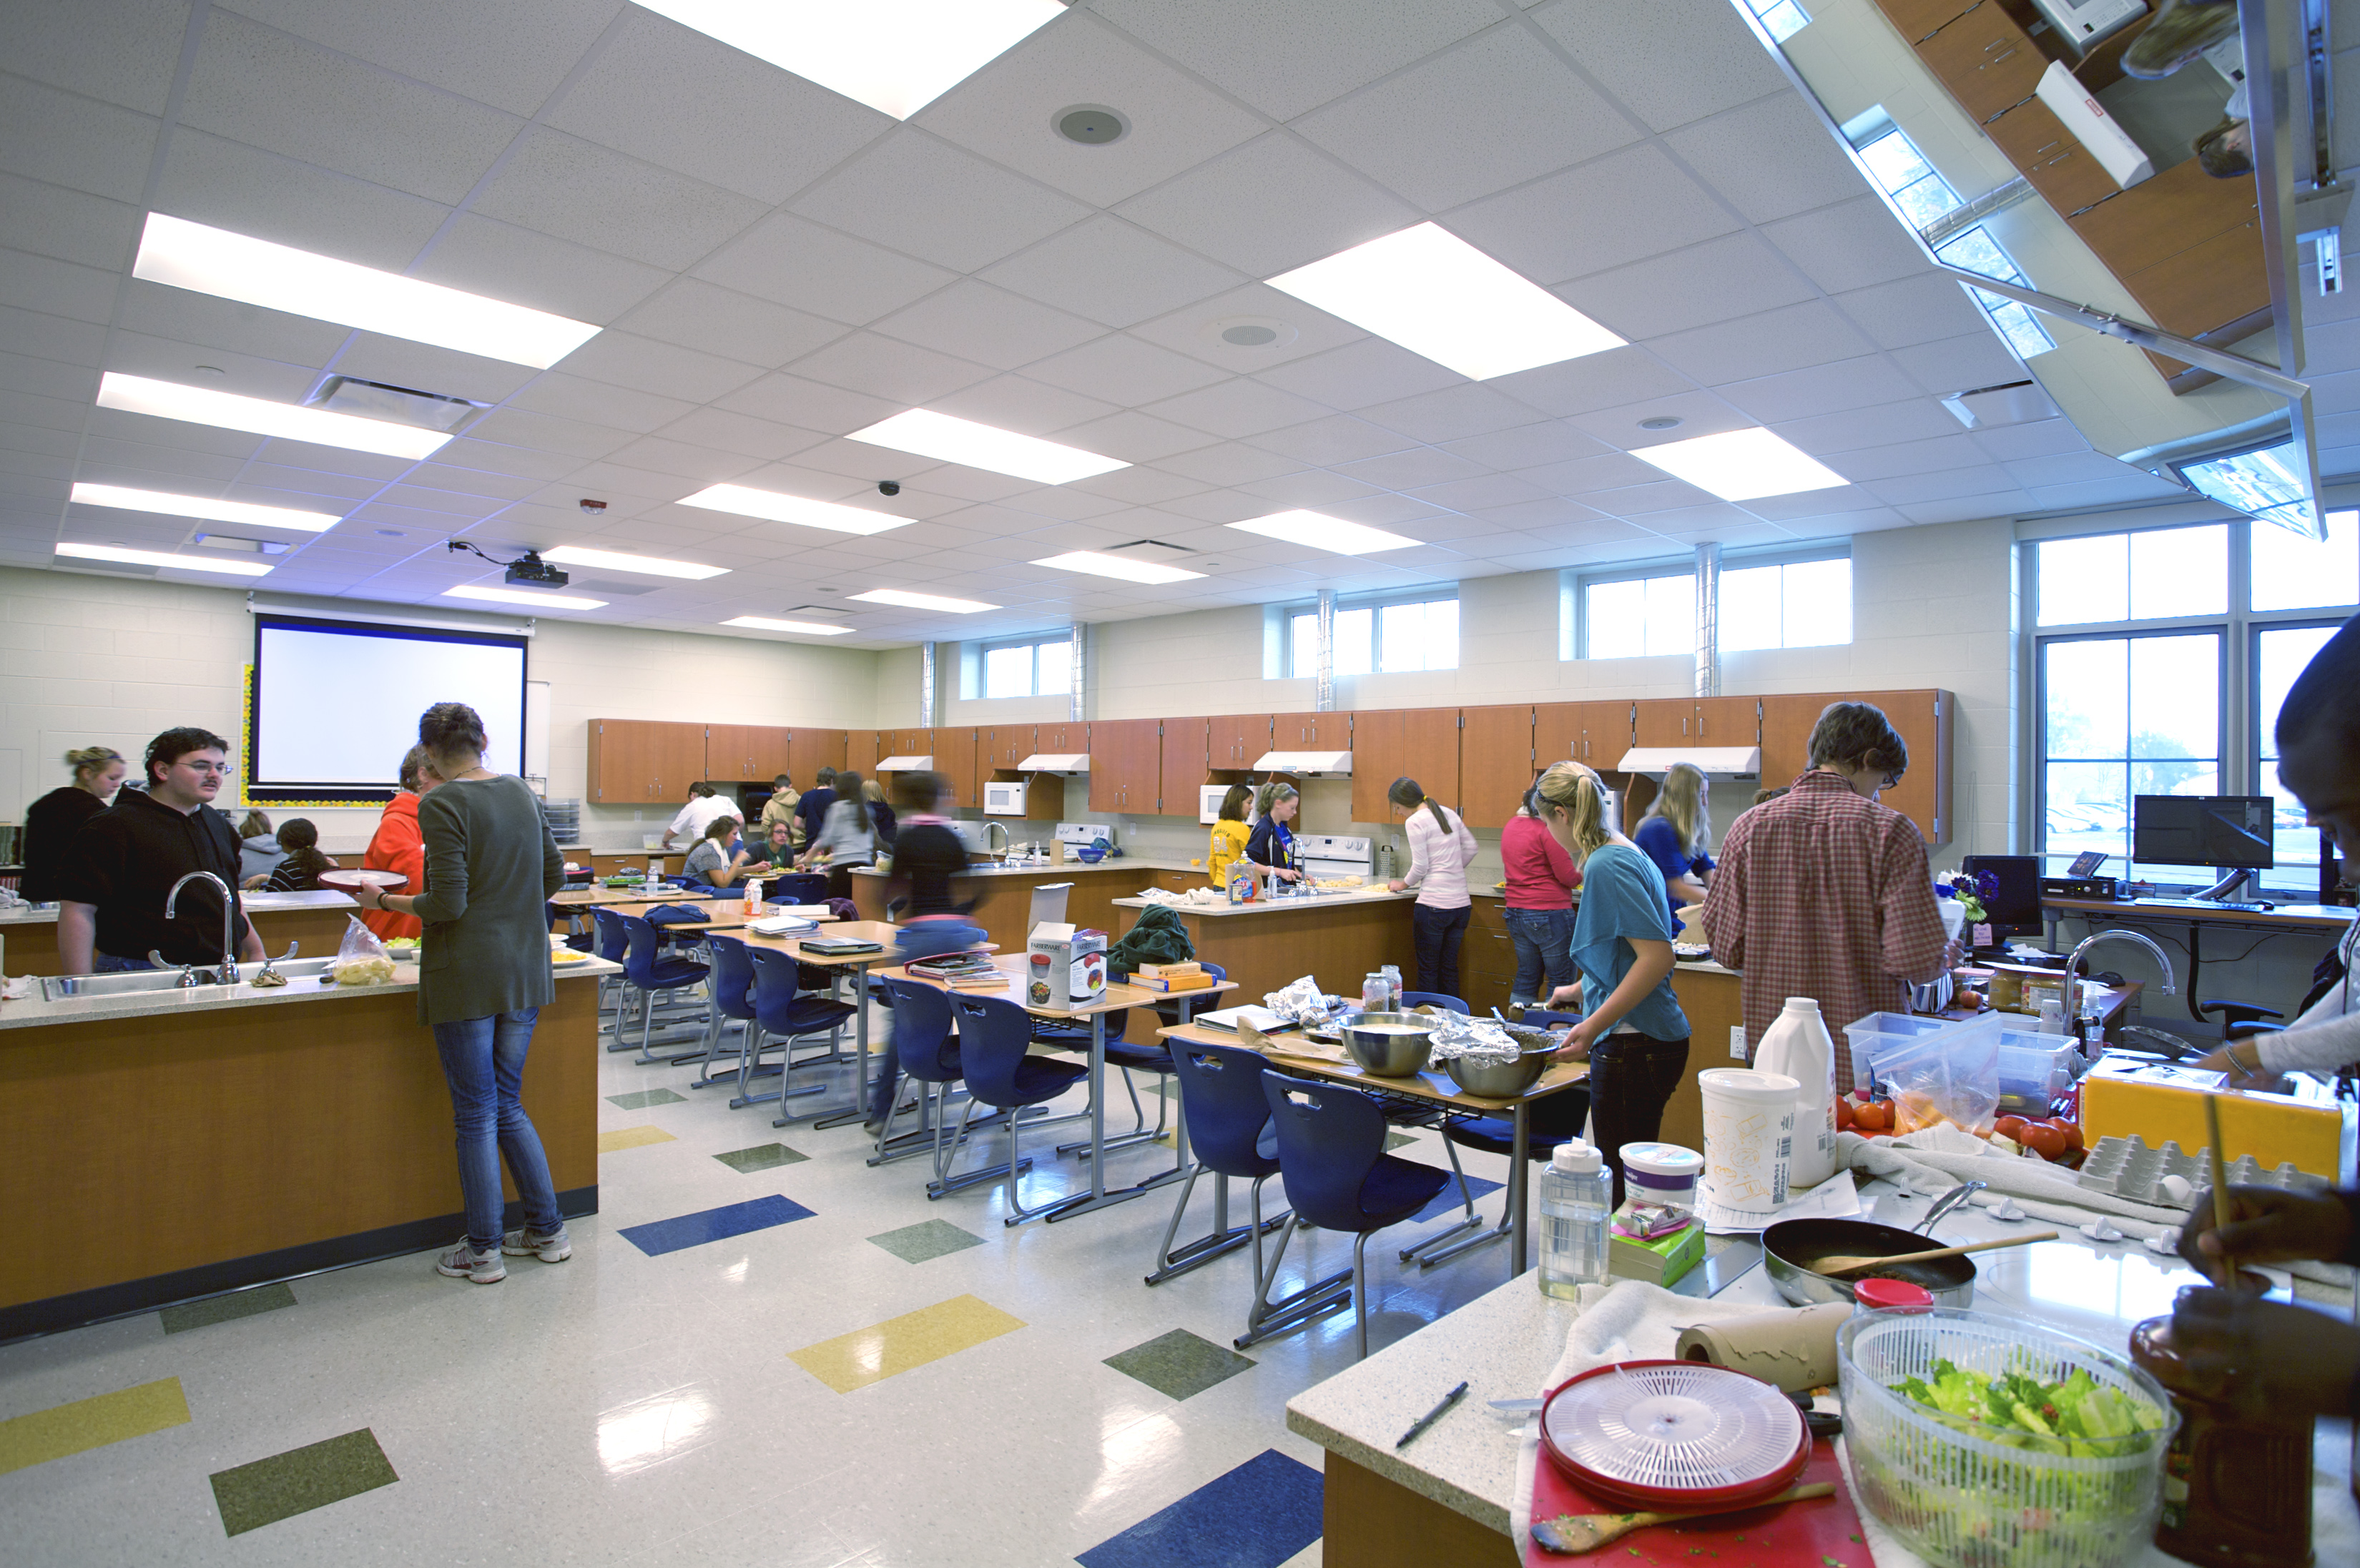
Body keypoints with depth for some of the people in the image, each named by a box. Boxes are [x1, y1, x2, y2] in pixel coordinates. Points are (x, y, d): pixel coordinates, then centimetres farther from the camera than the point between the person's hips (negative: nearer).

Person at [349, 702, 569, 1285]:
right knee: (508, 1104, 17)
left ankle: (483, 1251, 17)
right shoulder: (521, 793, 7)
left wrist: (385, 901, -1)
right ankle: (547, 1230, 22)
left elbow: (448, 904, -16)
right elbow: (554, 874, 14)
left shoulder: (441, 806, -13)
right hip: (524, 969, 6)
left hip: (467, 974, -6)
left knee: (476, 1114, 5)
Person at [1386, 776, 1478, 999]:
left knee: (1428, 969, 3)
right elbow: (1470, 848, 20)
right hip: (1461, 903, 7)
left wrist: (1403, 884, 7)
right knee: (1450, 967, 14)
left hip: (1433, 905, -7)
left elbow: (1420, 867, -10)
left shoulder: (1415, 822, -9)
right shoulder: (1449, 813, 13)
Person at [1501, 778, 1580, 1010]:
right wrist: (1582, 872, 7)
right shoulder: (1548, 831, -16)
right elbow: (1568, 877, -15)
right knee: (1561, 982, 2)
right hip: (1550, 913, -8)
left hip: (1516, 912, 8)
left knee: (1526, 977, 16)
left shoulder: (1511, 825, 9)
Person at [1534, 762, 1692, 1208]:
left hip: (1634, 1047, -10)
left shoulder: (1607, 865, -16)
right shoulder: (1630, 855, 14)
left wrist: (1592, 1027, -24)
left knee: (1624, 1186, -1)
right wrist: (1579, 990, 38)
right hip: (1651, 1040, 10)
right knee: (1623, 1176, 16)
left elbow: (1658, 956, -24)